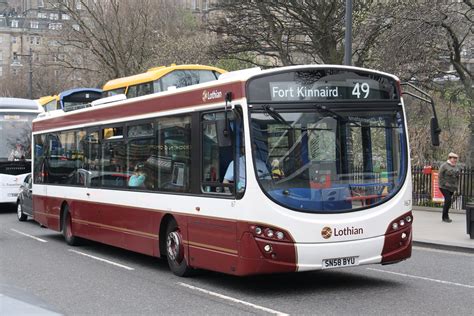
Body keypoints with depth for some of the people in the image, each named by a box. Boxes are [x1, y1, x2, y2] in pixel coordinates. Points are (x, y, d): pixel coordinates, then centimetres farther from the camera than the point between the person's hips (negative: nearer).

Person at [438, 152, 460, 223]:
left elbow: (457, 177, 21)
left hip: (452, 188, 7)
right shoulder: (444, 166, -8)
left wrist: (456, 186, 12)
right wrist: (445, 184, -16)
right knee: (448, 200, -17)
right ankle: (445, 217, -9)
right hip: (444, 187, -7)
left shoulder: (456, 167, 13)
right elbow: (440, 176, -10)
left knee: (448, 201, 8)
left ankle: (445, 217, 18)